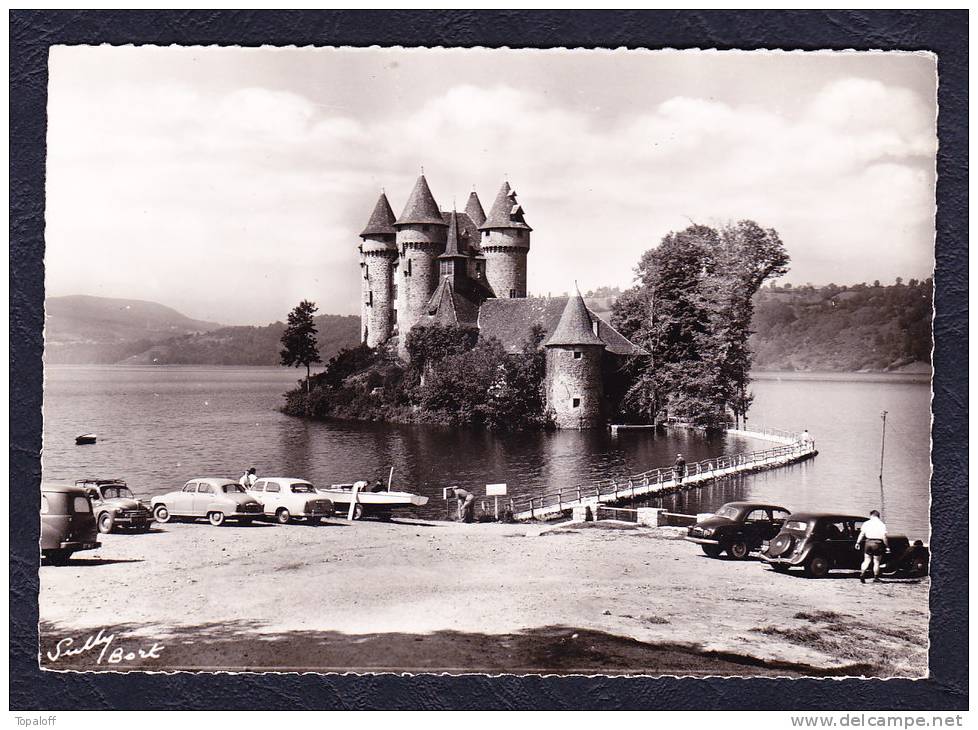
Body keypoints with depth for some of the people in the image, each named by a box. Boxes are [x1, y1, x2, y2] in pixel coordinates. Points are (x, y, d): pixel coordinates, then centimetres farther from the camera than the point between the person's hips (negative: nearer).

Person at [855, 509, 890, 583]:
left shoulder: (866, 523, 4)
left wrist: (858, 543, 8)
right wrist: (887, 546, -3)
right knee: (876, 562, 8)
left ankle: (862, 575, -5)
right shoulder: (882, 524, -3)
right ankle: (876, 578, 13)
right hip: (877, 544, -2)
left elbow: (862, 534, 2)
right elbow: (884, 536, -9)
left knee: (866, 560, 11)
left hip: (868, 542, 2)